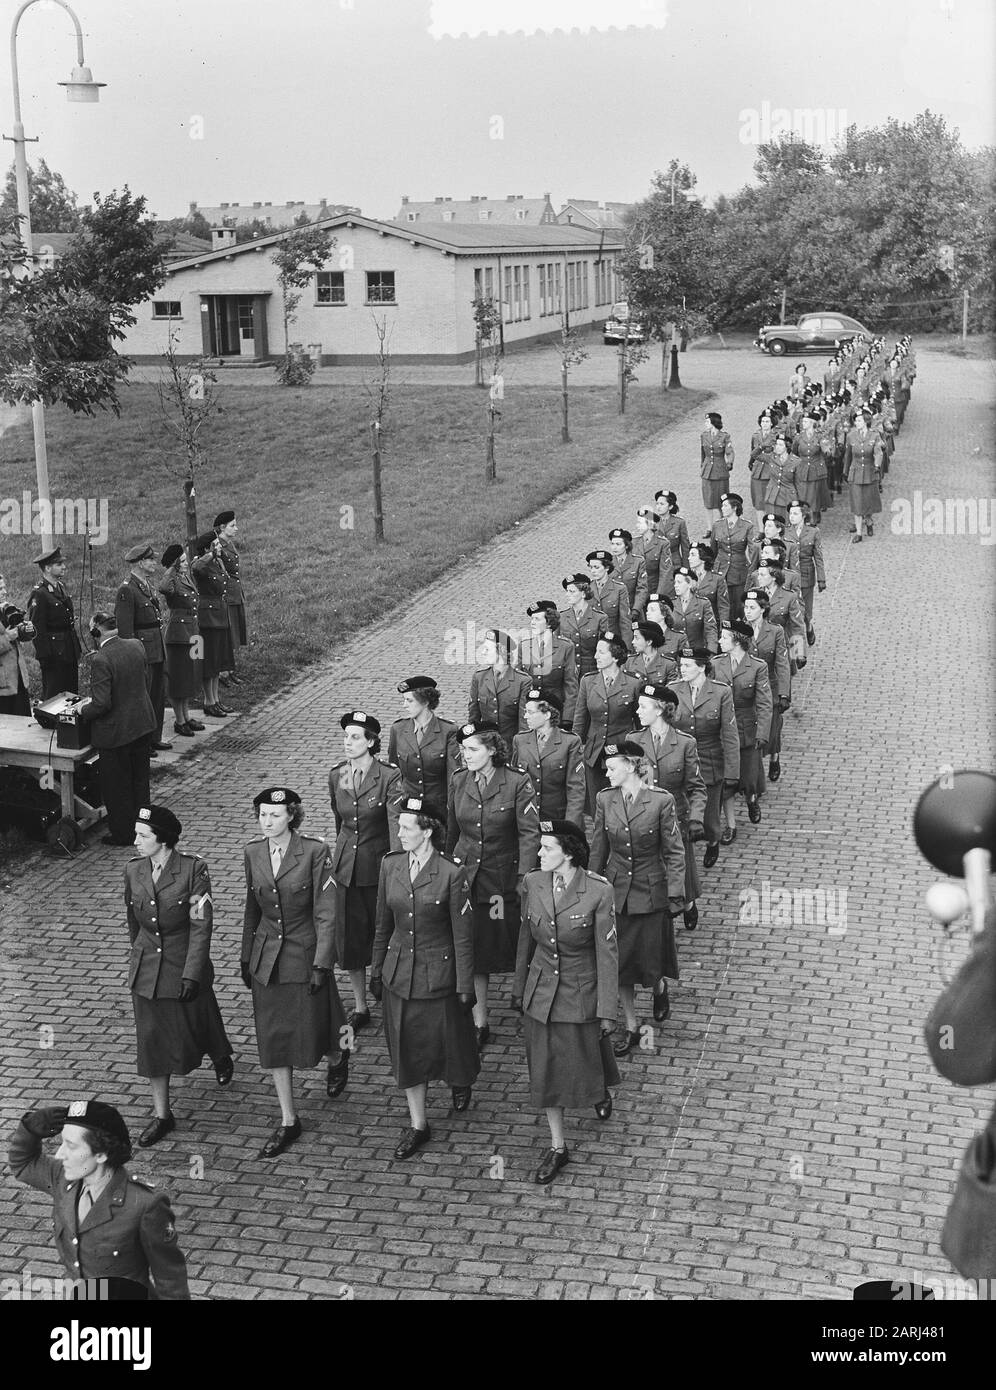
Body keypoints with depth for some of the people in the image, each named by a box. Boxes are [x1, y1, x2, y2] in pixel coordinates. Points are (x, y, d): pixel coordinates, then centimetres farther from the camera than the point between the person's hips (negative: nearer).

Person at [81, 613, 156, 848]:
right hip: (143, 724, 7)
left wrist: (84, 710, -5)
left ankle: (123, 833, 21)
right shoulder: (136, 646, -3)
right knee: (139, 779, 21)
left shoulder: (101, 660, -25)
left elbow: (102, 703, -27)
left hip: (115, 732, -7)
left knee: (117, 786, 10)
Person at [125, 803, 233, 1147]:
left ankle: (221, 1057, 49)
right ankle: (162, 1116, 16)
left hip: (184, 965, -3)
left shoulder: (193, 868, -17)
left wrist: (192, 973, -18)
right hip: (146, 970, 4)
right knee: (152, 1040, 5)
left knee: (194, 1030, 13)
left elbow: (201, 925, -16)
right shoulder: (133, 869, -3)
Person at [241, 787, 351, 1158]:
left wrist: (321, 964, -16)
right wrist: (245, 957, 14)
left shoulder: (315, 852, -14)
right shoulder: (253, 852, 0)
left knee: (311, 1035, 5)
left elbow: (326, 913, -13)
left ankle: (337, 1059, 42)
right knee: (273, 1041, 7)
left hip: (304, 956, -4)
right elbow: (252, 908, 11)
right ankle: (288, 1122, 18)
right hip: (267, 958, 4)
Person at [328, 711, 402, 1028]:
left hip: (378, 863, -4)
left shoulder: (389, 777, -15)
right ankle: (360, 1007, 22)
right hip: (346, 867, 4)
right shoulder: (336, 776, 2)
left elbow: (396, 823, -23)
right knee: (348, 938, 7)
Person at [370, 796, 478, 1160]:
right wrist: (376, 969, 11)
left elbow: (462, 936, -12)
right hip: (399, 972, 4)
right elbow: (383, 923, 7)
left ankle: (460, 1082, 47)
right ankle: (418, 1125, 24)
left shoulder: (451, 874, -18)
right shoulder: (390, 865, -4)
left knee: (446, 1041, 12)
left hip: (438, 973, -4)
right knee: (406, 1049, 9)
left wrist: (465, 988, -9)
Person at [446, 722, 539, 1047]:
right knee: (471, 953, 5)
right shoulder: (458, 781, 1)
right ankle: (480, 1024, 15)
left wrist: (523, 880, -17)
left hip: (504, 876, -3)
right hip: (466, 875, 3)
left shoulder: (516, 783, -11)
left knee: (513, 946, 6)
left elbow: (529, 833, -12)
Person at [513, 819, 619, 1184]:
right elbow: (526, 940, 5)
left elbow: (607, 954, -15)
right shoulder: (532, 883, -8)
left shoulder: (598, 892, -21)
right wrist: (519, 989, 13)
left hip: (581, 996, -3)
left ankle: (601, 1090, 53)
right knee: (545, 1072, 10)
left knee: (586, 1066, 16)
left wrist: (607, 1013, -12)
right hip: (541, 994, 3)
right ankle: (557, 1148, 26)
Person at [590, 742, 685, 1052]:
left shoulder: (661, 800, -13)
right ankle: (630, 1028, 22)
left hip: (651, 892, -3)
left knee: (650, 961, 4)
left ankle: (659, 989, 39)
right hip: (616, 890, 3)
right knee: (620, 963, 7)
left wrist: (676, 895, -10)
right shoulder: (605, 799, -3)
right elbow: (598, 850, 6)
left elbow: (674, 852, -8)